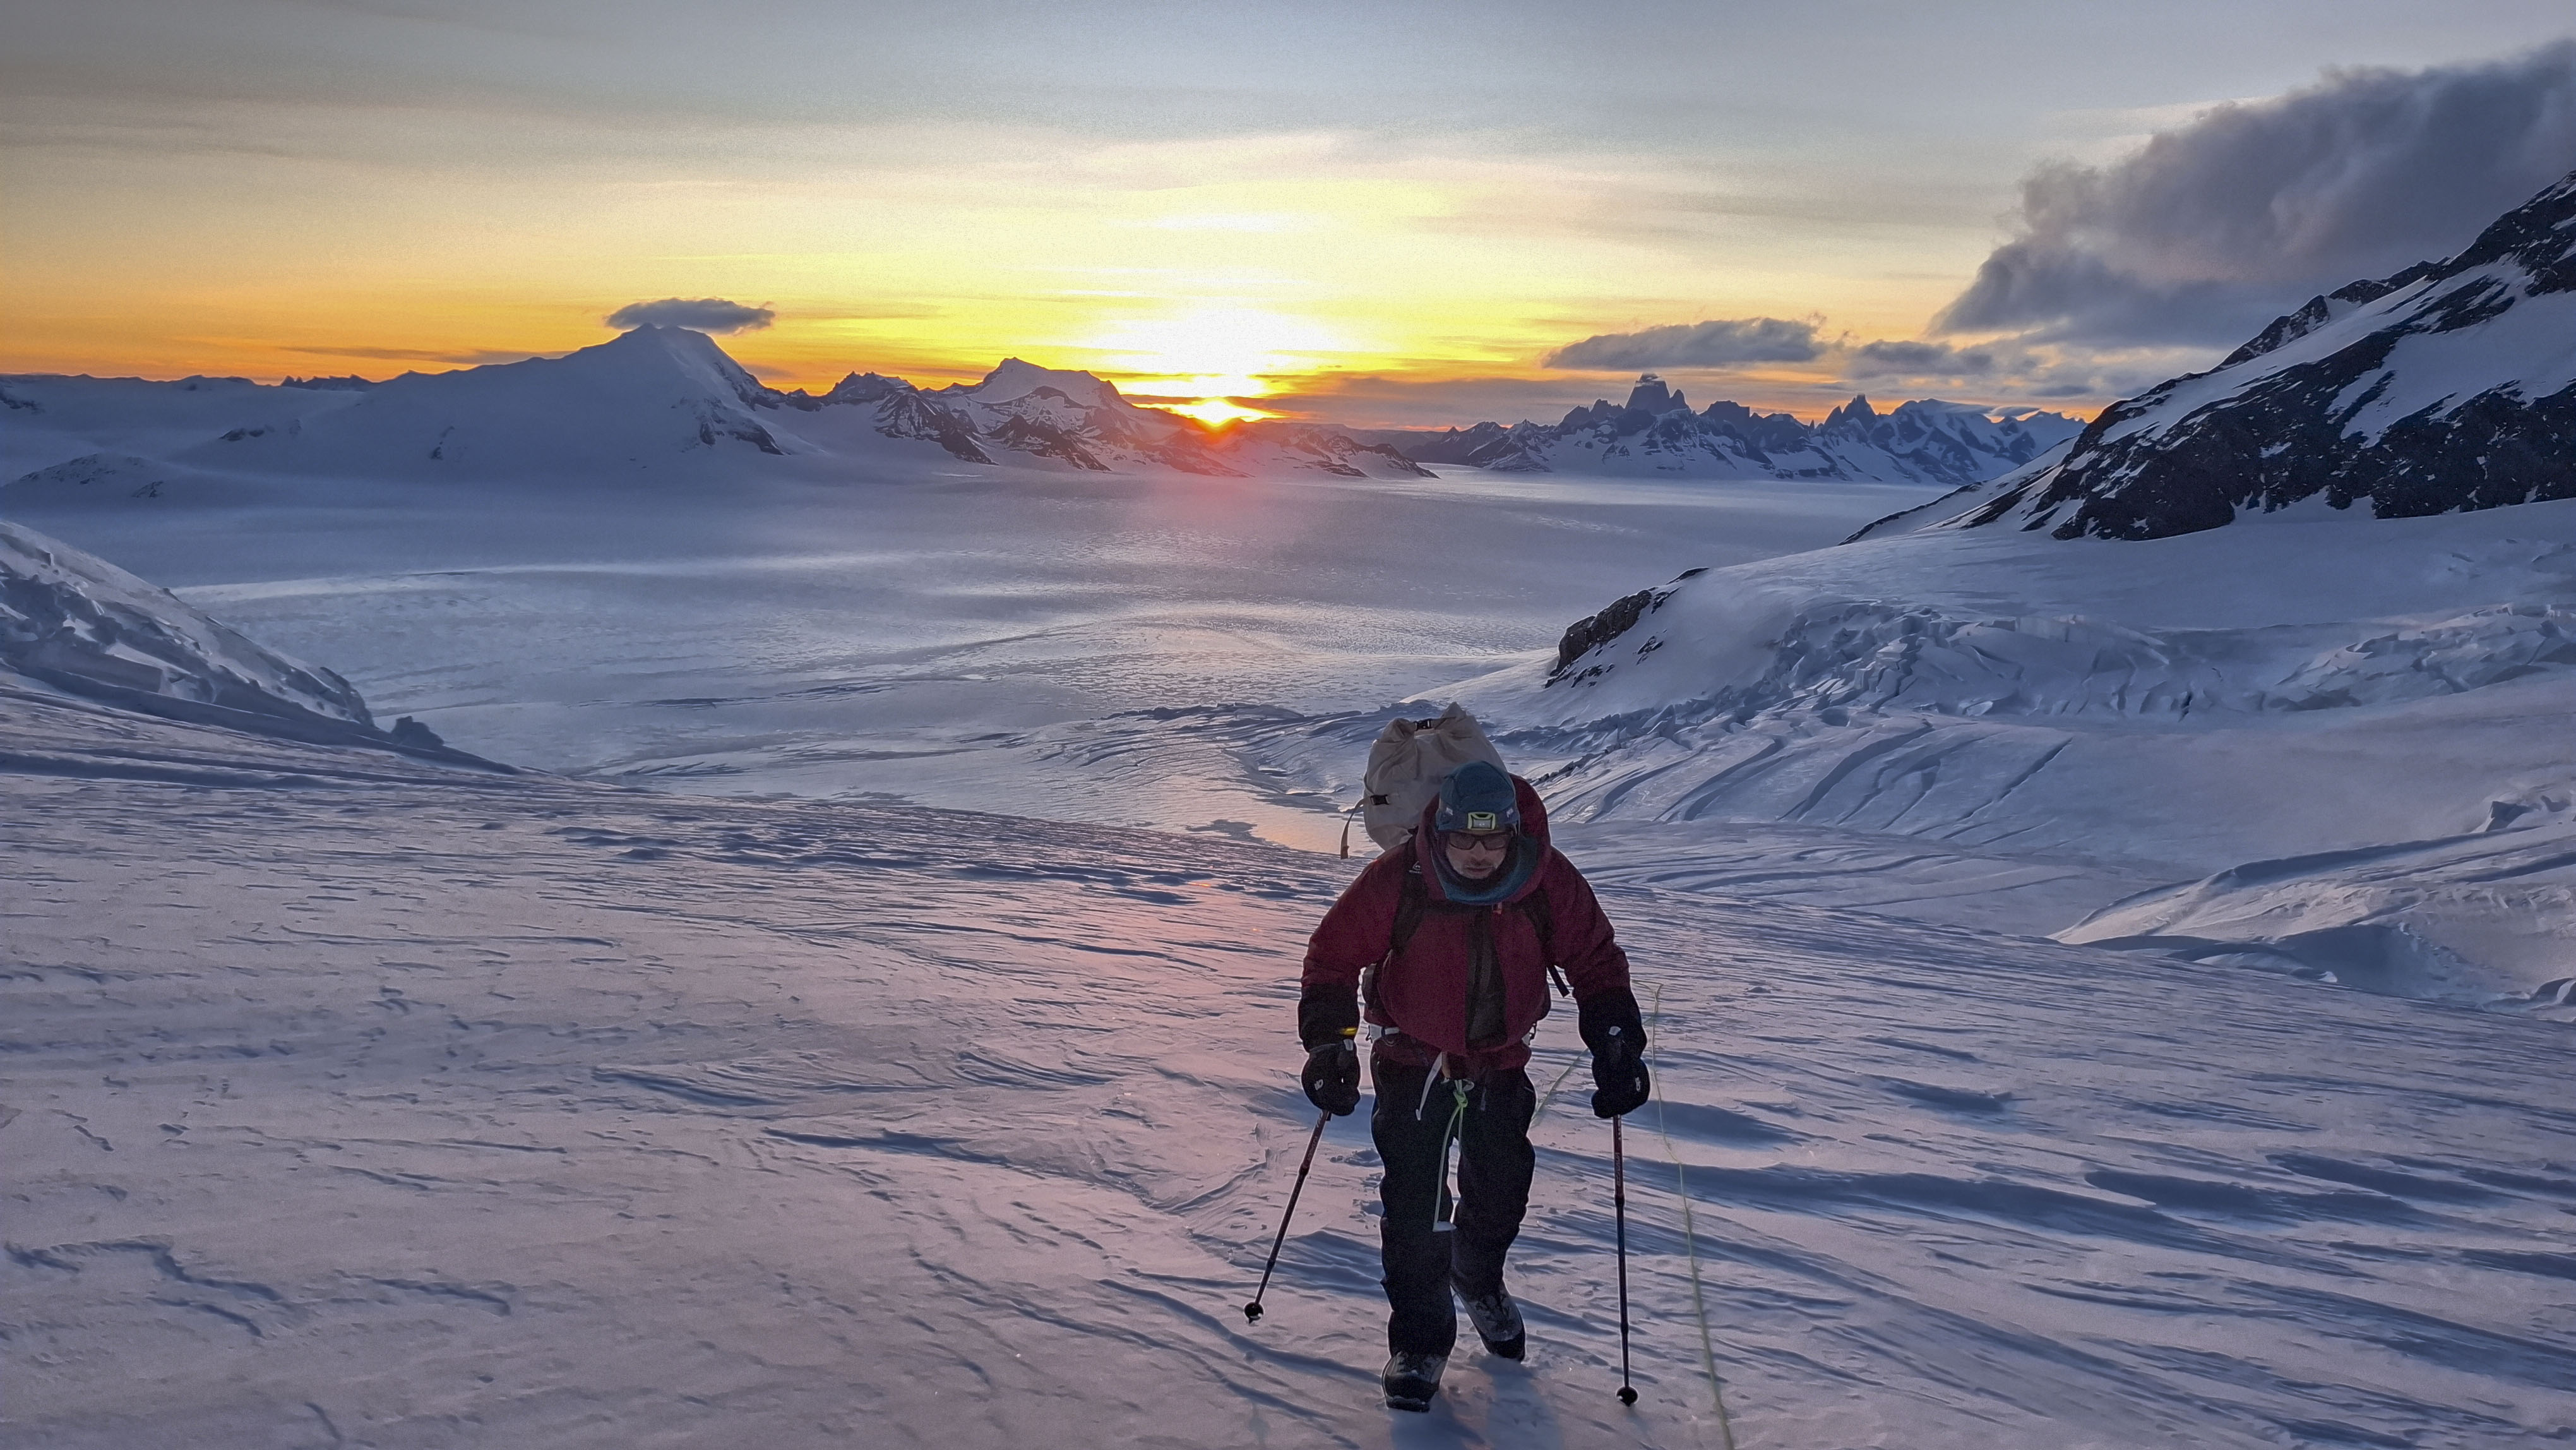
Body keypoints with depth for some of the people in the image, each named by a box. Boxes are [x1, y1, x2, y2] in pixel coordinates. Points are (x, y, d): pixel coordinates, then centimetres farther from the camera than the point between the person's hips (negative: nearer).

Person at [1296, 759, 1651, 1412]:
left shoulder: (1548, 881, -18)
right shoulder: (1398, 879, -23)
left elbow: (1595, 961, -5)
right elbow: (1334, 955, -12)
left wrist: (1616, 1045, -13)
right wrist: (1329, 1042, -18)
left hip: (1501, 1066, 3)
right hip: (1413, 1062, -2)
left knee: (1501, 1193, 18)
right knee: (1414, 1206, -6)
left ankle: (1478, 1281, 49)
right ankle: (1420, 1339, 14)